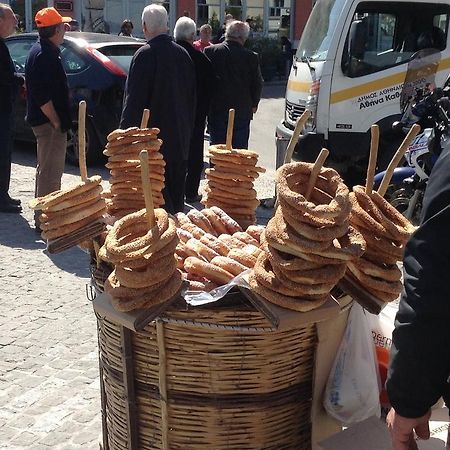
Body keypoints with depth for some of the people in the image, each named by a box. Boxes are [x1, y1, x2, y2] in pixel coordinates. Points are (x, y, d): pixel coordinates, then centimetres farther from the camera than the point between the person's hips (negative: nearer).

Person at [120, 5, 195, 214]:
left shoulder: (145, 55, -15)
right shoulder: (182, 54, 6)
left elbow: (134, 97, -14)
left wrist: (127, 130, -6)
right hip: (180, 135, 7)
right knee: (176, 190, 16)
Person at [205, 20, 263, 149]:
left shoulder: (210, 51, -4)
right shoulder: (251, 57, -7)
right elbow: (258, 84, 0)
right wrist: (253, 105, 16)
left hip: (216, 110, 1)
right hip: (242, 111, -1)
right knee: (240, 148, 6)